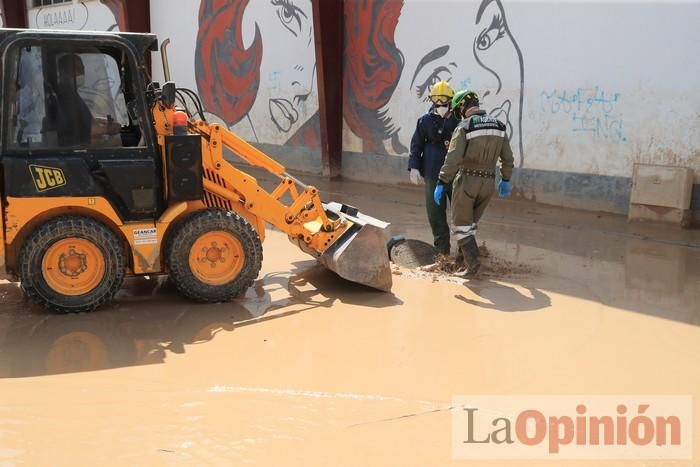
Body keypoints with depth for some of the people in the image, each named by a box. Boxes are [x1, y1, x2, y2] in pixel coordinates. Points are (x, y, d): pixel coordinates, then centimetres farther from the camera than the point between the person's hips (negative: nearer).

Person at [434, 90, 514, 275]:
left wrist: (441, 184, -16)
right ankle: (464, 255, 24)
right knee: (471, 222, 21)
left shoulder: (464, 127, -12)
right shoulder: (498, 126, 5)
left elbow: (452, 159, -19)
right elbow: (507, 158, 10)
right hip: (488, 183, 5)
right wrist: (505, 180, 22)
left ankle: (472, 264, -2)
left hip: (467, 181, -5)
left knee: (462, 224, 6)